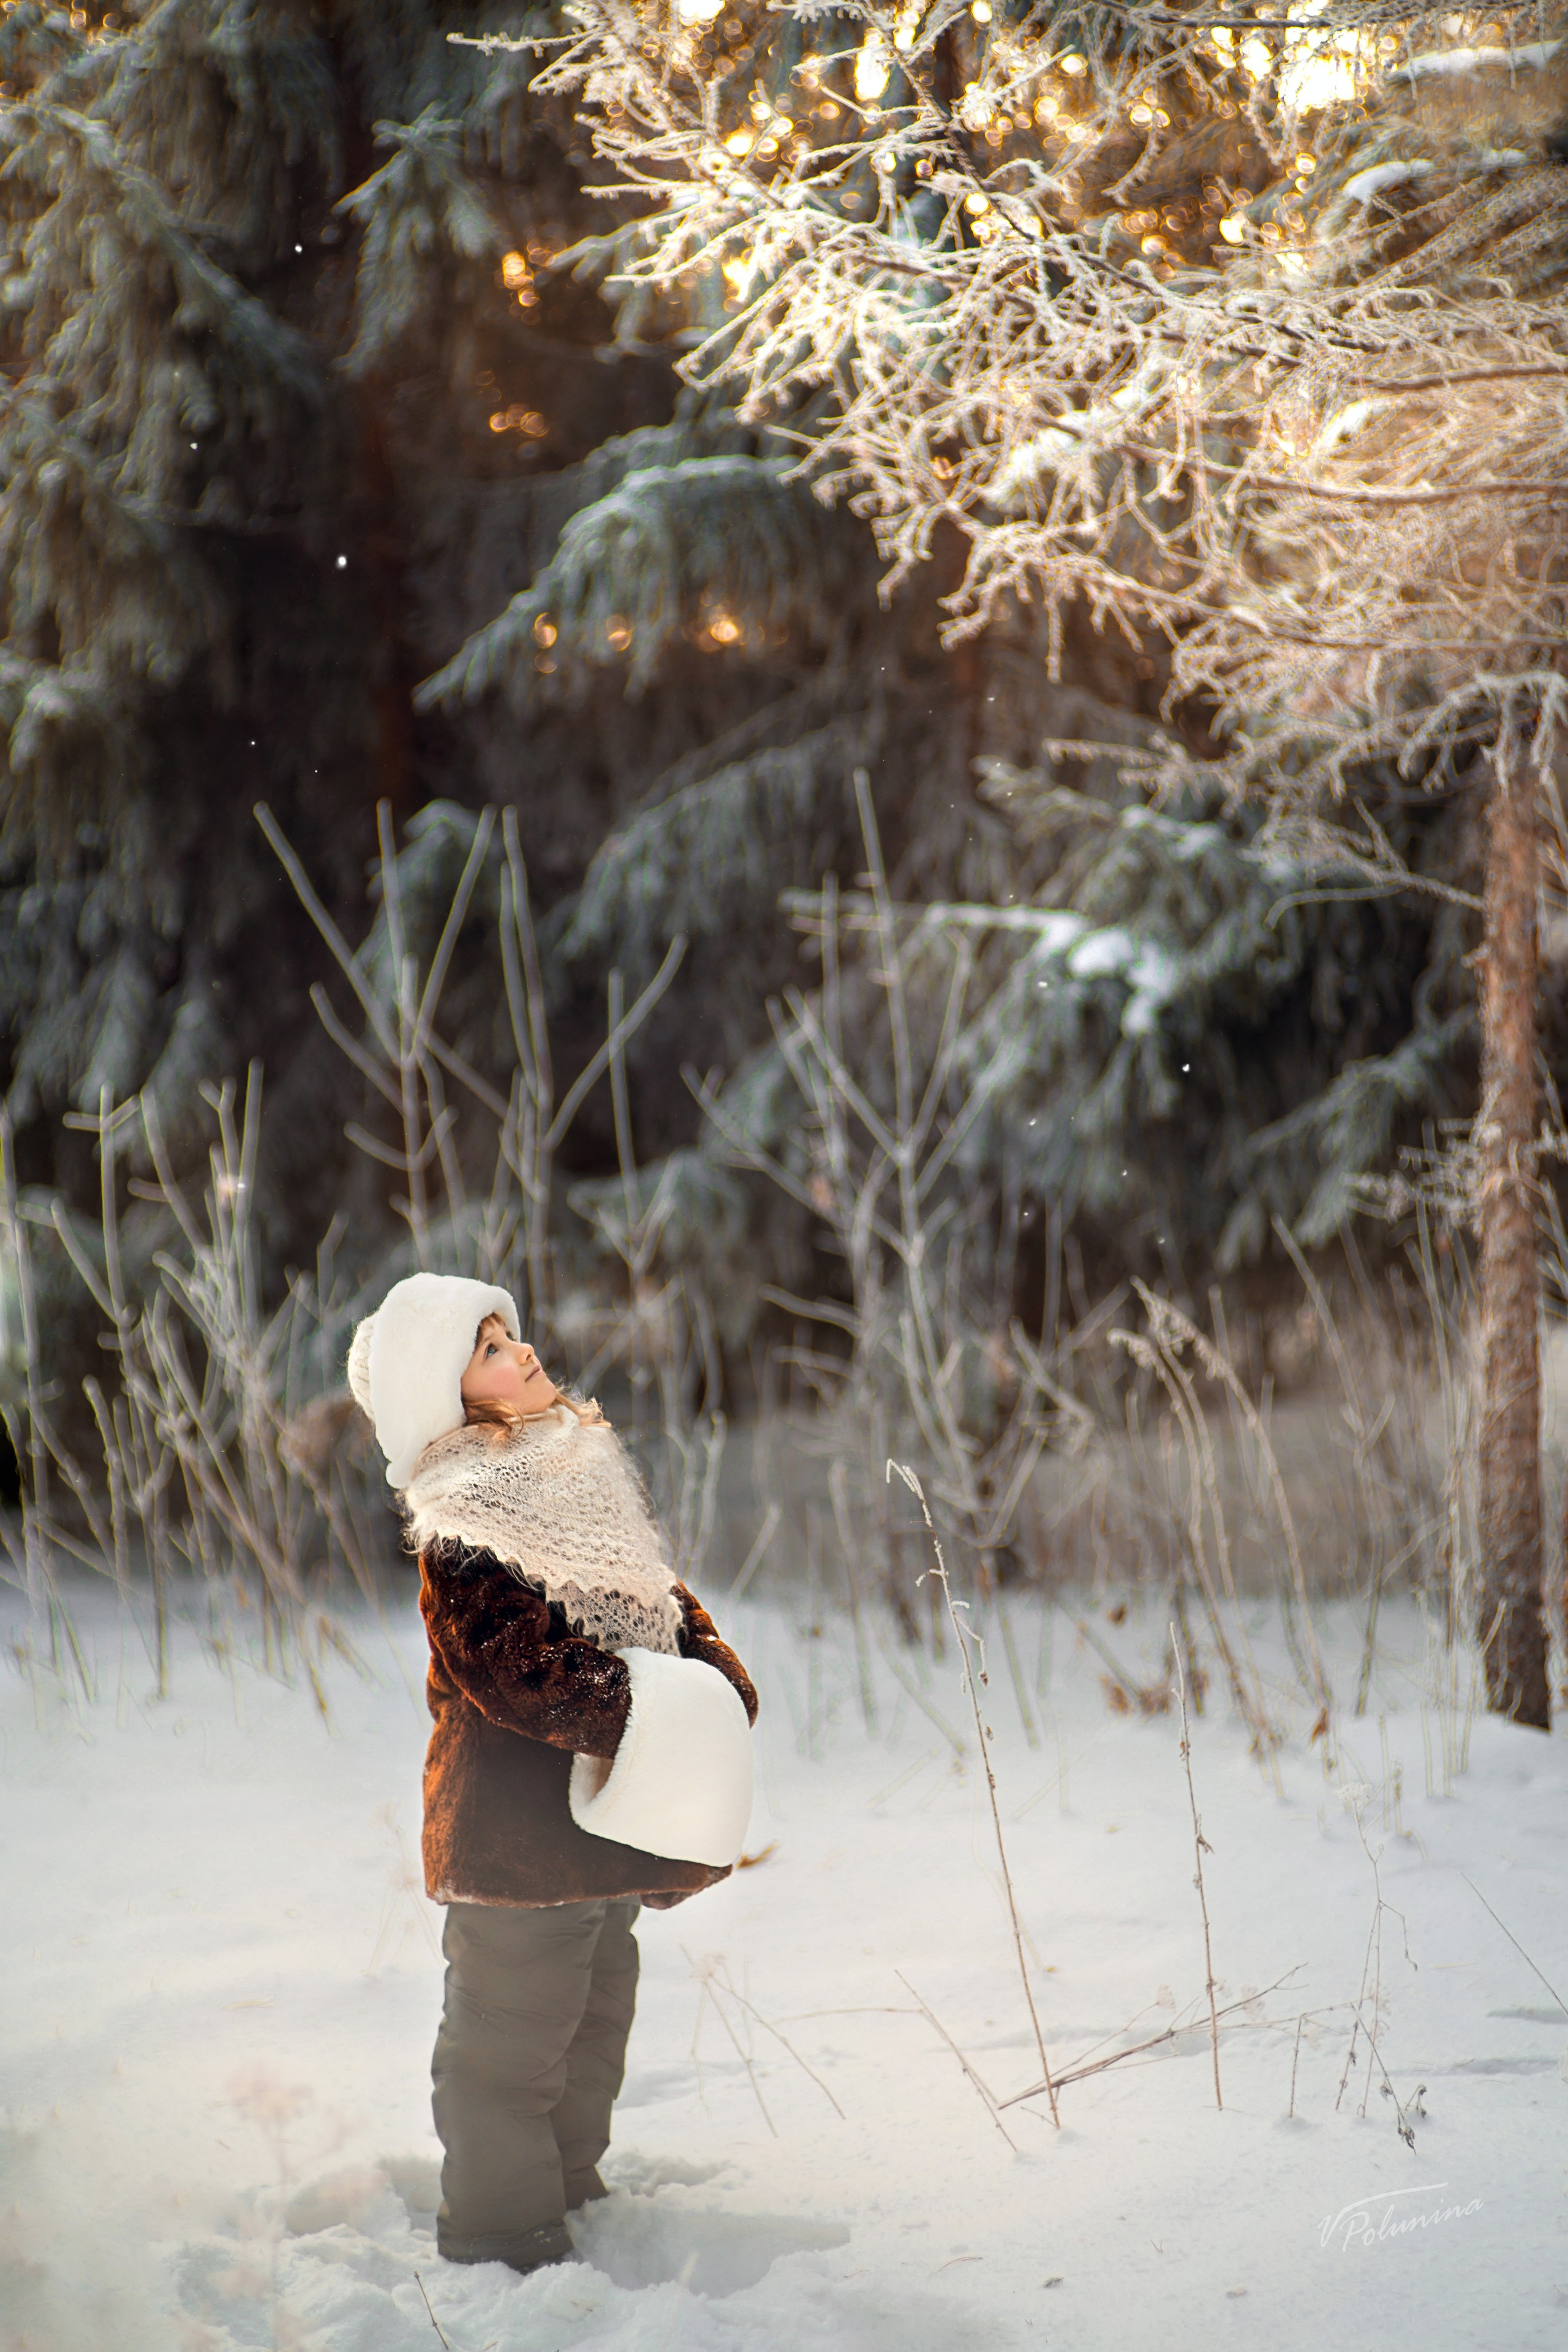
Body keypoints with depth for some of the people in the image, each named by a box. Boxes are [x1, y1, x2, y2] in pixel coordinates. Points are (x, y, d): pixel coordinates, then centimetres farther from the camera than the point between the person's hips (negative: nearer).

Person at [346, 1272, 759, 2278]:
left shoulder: (581, 1480, 10)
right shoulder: (463, 1528, -17)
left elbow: (664, 1602, 13)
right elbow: (518, 1669, -26)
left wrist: (721, 1687, -4)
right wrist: (643, 1712, -29)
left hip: (603, 1814, 9)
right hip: (518, 1831, -9)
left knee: (594, 2021, 22)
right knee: (511, 2041, -1)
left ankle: (571, 2195, 39)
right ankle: (501, 2236, 12)